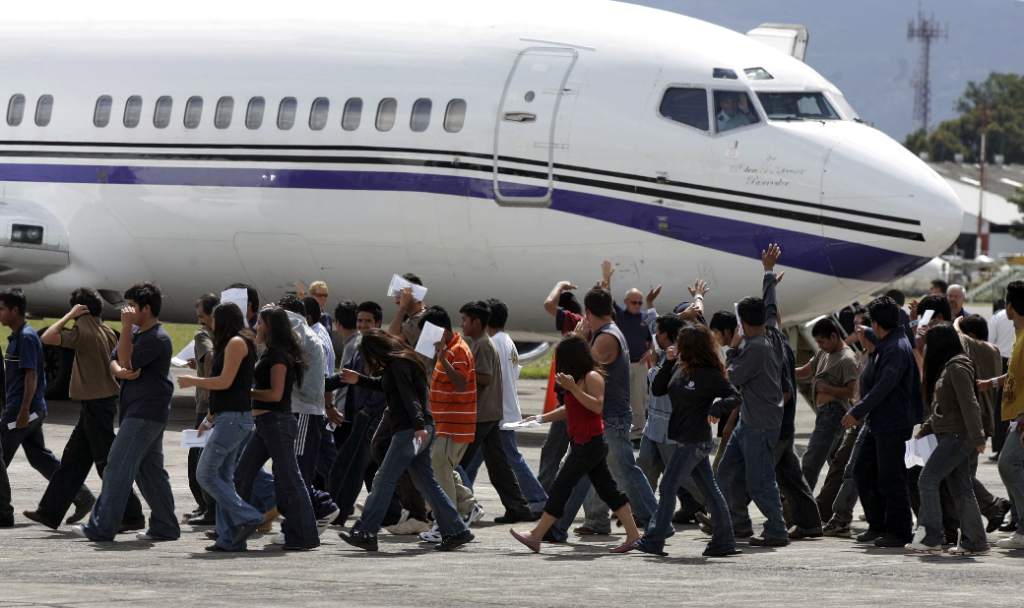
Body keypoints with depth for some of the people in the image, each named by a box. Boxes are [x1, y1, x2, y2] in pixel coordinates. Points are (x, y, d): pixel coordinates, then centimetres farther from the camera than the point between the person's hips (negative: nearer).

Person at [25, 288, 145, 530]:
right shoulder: (107, 332, 9)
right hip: (106, 400, 9)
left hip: (95, 405, -9)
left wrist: (70, 316, -14)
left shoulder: (84, 332, -17)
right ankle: (50, 512, 17)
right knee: (72, 459, 12)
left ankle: (132, 516, -2)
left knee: (107, 463, -4)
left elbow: (47, 337, -22)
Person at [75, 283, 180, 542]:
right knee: (151, 470, 11)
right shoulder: (136, 332, 15)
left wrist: (126, 327, -17)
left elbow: (127, 362, -18)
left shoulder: (157, 339, -14)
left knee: (118, 466, -11)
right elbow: (114, 363, 10)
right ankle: (165, 526, 14)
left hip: (145, 413, -10)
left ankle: (101, 527, -12)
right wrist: (121, 371, -14)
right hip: (138, 411, 10)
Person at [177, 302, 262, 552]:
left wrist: (192, 381, -4)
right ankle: (230, 538, 6)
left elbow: (225, 382, -16)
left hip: (233, 417, -10)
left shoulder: (236, 343, -10)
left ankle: (247, 517, -12)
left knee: (206, 474, -10)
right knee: (223, 477, 8)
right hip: (230, 417, 10)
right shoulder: (233, 344, 21)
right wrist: (210, 418, 25)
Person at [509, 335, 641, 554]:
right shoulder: (577, 378, 17)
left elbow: (597, 406, -24)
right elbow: (570, 410, 25)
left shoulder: (592, 377, -12)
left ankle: (535, 536, -6)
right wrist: (541, 418, 18)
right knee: (607, 489, 8)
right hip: (583, 442, 10)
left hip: (590, 442, -10)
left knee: (561, 487, -8)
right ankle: (633, 534, 8)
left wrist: (574, 389, -27)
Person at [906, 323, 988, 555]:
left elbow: (969, 404, -19)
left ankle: (930, 538, -12)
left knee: (928, 480, -11)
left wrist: (977, 438, -23)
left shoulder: (957, 368, -13)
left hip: (957, 436, -10)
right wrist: (925, 430, 22)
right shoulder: (946, 367, 18)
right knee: (960, 488, 8)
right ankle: (973, 542, 7)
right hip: (949, 436, 10)